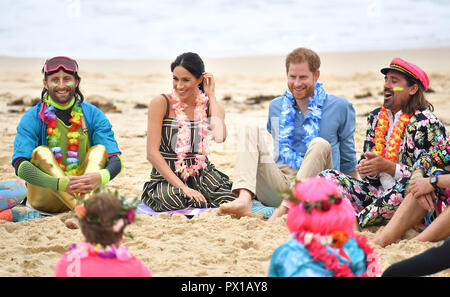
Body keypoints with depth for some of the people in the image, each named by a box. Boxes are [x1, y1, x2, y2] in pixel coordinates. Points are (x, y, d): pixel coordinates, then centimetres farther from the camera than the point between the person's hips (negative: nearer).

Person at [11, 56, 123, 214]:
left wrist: (100, 176, -35)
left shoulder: (94, 115, 1)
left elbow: (116, 161, -9)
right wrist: (61, 183, -37)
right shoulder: (32, 118, -5)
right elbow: (20, 165, -19)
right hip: (45, 199, -1)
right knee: (41, 152, -24)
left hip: (85, 193, 2)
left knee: (100, 149, -17)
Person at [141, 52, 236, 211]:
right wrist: (182, 187, -20)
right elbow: (152, 152, -12)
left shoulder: (209, 105, 4)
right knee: (174, 200, -36)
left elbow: (220, 137, -19)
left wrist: (211, 95, -9)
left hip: (201, 174, 2)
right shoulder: (161, 103, -5)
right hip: (166, 178, -2)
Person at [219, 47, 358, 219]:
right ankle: (244, 200, -35)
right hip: (278, 187, 3)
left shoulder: (340, 107, 7)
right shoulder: (276, 106, 17)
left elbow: (348, 160, 13)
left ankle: (282, 212, -42)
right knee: (252, 132, -10)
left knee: (320, 144, -29)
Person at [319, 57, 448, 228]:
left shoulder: (426, 123, -7)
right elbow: (366, 158, 14)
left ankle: (357, 220, -26)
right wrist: (366, 167, -11)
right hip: (376, 191, 6)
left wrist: (387, 166, -22)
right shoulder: (376, 117, 13)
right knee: (327, 177, -8)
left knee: (408, 186, -41)